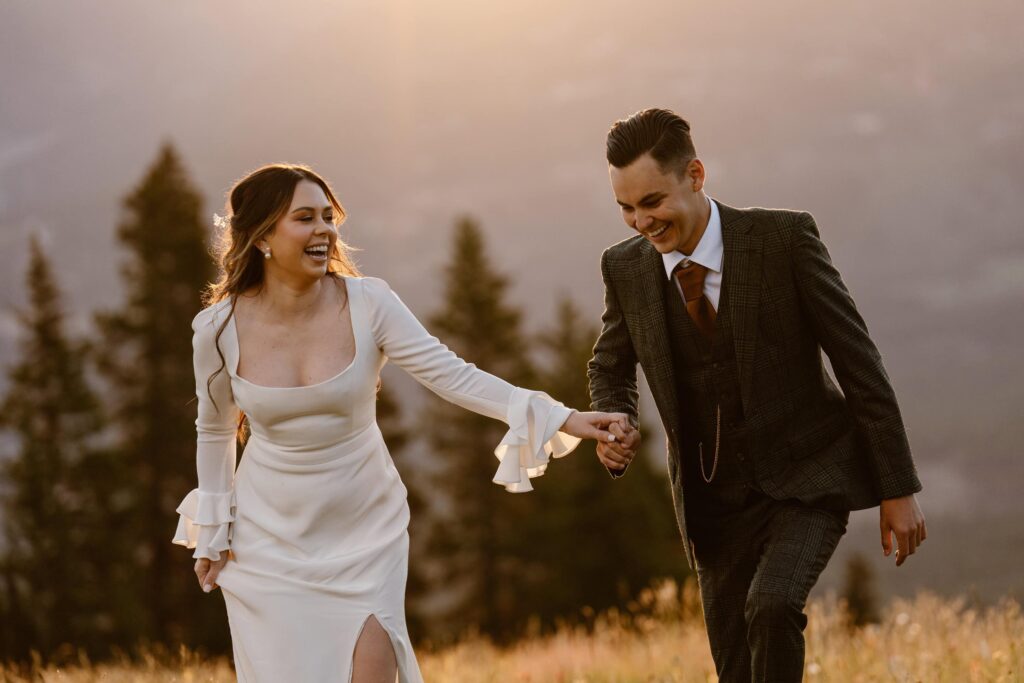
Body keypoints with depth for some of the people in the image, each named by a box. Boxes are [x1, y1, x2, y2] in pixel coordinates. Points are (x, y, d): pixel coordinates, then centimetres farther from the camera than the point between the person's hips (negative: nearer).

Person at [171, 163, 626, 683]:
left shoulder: (367, 303, -14)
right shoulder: (219, 328, -10)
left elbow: (452, 376, -18)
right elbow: (215, 431, 5)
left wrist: (559, 418, -28)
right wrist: (212, 533, 10)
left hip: (363, 528, 0)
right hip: (270, 538, 0)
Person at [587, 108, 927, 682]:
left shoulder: (786, 239, -15)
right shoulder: (626, 268, -4)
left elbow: (858, 361, -10)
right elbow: (612, 367, 16)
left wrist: (898, 489, -9)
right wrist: (614, 427, -7)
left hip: (807, 482, -4)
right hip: (717, 501, 4)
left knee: (771, 607, -30)